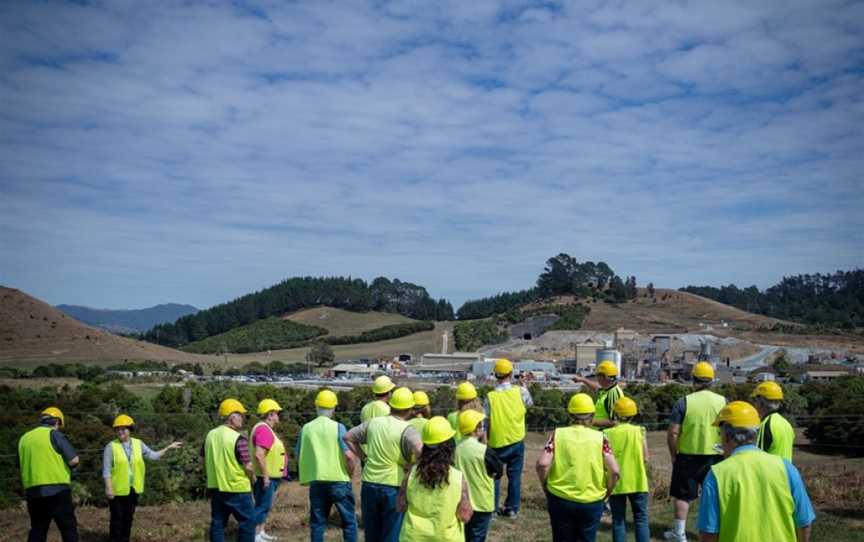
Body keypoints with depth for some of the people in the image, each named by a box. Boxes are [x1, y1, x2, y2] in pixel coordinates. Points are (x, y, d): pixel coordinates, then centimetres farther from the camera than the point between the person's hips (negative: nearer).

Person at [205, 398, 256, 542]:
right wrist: (252, 477, 2)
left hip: (215, 487, 7)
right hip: (237, 489, -7)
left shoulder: (210, 435, 3)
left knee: (218, 523, 13)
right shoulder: (238, 439, -19)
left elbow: (205, 461, 13)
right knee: (247, 522, 6)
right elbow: (248, 467, -18)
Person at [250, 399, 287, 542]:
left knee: (264, 505, 17)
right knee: (262, 506, -6)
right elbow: (259, 455, -28)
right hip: (265, 477, -10)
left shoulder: (265, 428, 14)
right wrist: (265, 476, -25)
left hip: (269, 477, 10)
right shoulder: (264, 430, -19)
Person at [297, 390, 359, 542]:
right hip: (339, 480, -3)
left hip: (316, 481, 3)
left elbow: (298, 457, 9)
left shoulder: (306, 429, 2)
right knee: (349, 521, 8)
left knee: (317, 522, 12)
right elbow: (349, 456, -15)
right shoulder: (338, 427, -9)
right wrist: (350, 474, 2)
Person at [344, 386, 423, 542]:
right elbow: (420, 451, -31)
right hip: (394, 488, -5)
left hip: (369, 485, 5)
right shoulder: (407, 430, -12)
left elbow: (347, 437, 12)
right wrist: (410, 466, -13)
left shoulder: (373, 422, 4)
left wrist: (364, 456, 10)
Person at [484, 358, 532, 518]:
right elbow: (530, 403, 13)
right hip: (517, 440, 1)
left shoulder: (490, 397, -14)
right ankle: (512, 508, 18)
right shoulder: (520, 391, -10)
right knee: (514, 475, 12)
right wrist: (524, 385, 27)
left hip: (497, 443, -1)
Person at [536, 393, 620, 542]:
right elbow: (614, 471, -11)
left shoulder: (558, 434, -4)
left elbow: (542, 464, -14)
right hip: (591, 502, 0)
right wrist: (607, 492, 5)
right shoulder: (600, 438, -4)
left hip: (560, 500, 0)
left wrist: (546, 485, 2)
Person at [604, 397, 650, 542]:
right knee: (641, 519, 10)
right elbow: (645, 458, -3)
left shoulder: (608, 434, -6)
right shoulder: (639, 431, -6)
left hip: (616, 484, 0)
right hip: (637, 482, 0)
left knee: (618, 520, 10)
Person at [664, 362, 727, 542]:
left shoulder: (684, 402, -10)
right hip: (714, 456, 2)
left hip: (687, 456, -2)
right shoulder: (722, 402, -4)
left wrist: (673, 454, 3)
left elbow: (673, 433, -11)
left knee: (683, 495, 11)